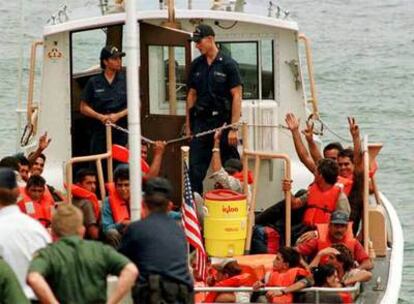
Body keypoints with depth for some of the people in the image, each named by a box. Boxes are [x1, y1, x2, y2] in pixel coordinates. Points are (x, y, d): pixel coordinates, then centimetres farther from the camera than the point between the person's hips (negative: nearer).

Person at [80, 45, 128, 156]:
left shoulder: (126, 80, 6)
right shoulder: (93, 82, 7)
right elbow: (84, 107, 9)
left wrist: (118, 115, -8)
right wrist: (100, 116, -7)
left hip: (122, 133, 0)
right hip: (100, 133, 0)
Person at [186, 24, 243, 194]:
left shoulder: (228, 65, -4)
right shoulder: (196, 65, 11)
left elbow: (236, 96, -7)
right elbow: (191, 95, 16)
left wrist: (233, 128, -13)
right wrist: (188, 125, 10)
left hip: (223, 122, -5)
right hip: (201, 121, 5)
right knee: (195, 170, 0)